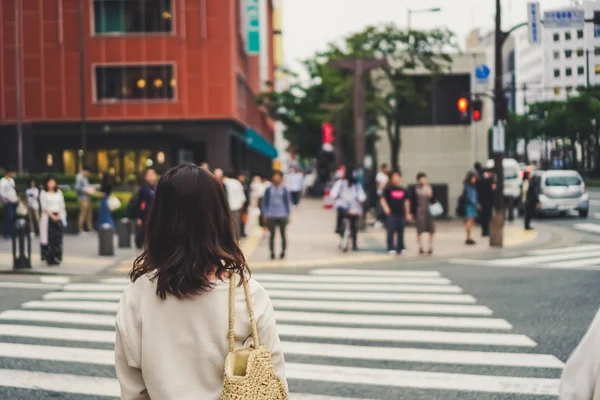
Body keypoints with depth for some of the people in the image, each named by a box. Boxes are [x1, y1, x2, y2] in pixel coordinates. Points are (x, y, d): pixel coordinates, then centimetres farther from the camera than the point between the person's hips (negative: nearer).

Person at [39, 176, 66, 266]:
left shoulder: (59, 192, 14)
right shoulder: (43, 193, 2)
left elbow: (62, 205, 11)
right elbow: (44, 207, -6)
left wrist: (60, 216, -4)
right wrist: (52, 216, -15)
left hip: (58, 217, 4)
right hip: (47, 217, -4)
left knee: (58, 238, 0)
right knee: (48, 238, -6)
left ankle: (57, 257, 3)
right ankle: (49, 259, -4)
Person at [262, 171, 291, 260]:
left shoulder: (284, 190, 4)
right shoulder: (268, 190, 3)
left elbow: (288, 203, 10)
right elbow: (265, 203, 8)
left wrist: (288, 215, 6)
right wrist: (265, 215, 4)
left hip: (282, 216, 0)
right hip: (271, 216, 0)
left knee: (283, 234, 9)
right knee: (272, 234, 1)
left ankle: (283, 251, 20)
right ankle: (272, 252, 6)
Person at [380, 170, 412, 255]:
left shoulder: (403, 190, 10)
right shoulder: (388, 189, -2)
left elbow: (406, 201, 17)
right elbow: (383, 199, -2)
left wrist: (407, 213, 17)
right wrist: (385, 208, -19)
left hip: (401, 213, 4)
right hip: (391, 214, -4)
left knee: (400, 232, 9)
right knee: (391, 231, -8)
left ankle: (400, 248, 18)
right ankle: (391, 248, -6)